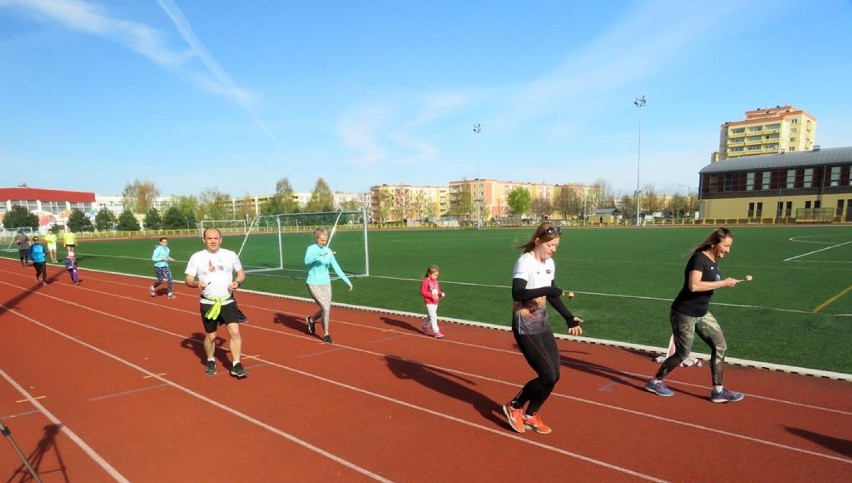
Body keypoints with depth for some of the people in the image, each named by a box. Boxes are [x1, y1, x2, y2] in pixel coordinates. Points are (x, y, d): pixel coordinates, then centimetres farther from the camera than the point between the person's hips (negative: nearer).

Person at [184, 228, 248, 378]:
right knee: (210, 336, 11)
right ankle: (210, 361, 37)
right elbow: (188, 279, 1)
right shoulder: (196, 257, -3)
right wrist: (197, 283, -21)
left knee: (235, 332, -12)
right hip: (208, 303, 0)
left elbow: (241, 272, 11)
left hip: (228, 301, 0)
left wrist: (237, 282, -10)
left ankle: (236, 365, -2)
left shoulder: (230, 255, 0)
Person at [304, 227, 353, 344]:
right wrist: (320, 254, -47)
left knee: (326, 309, 8)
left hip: (326, 284, 5)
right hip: (314, 285, -5)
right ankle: (326, 335, 3)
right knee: (326, 308, -15)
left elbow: (336, 267, 6)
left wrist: (347, 281, 4)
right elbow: (307, 261, -33)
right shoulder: (311, 249, -12)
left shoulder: (328, 251, 2)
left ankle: (311, 320, 40)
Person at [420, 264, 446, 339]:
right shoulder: (426, 282, -16)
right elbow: (423, 292, -18)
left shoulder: (436, 281, 8)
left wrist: (441, 294, -3)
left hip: (435, 302, 8)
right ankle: (436, 332, -10)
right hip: (429, 302, -8)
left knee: (430, 316, 21)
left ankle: (425, 327, 41)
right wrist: (431, 295, -25)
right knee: (433, 317, -12)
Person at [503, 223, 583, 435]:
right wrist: (546, 290, -36)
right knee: (547, 376, -8)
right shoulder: (525, 262, -18)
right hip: (526, 328, -8)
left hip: (543, 325, 8)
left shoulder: (550, 263, 7)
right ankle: (514, 406, 16)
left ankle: (530, 415, 27)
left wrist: (569, 317, 11)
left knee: (554, 375, 7)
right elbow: (517, 294, -31)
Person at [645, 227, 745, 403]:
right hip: (684, 314, -9)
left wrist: (727, 282, 3)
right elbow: (694, 286, -33)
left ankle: (718, 391, 15)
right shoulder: (699, 258, -21)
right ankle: (655, 382, 22)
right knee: (683, 353, 3)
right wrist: (722, 283, -28)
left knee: (720, 346, 4)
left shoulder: (713, 261, 7)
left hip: (702, 313, 9)